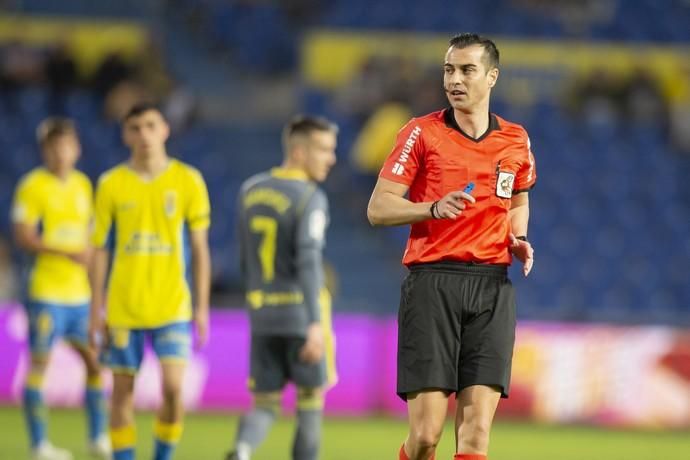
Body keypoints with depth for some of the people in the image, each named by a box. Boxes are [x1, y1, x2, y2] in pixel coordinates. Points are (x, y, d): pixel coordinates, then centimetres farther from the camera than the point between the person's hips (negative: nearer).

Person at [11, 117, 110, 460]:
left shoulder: (82, 184, 11)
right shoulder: (33, 186, -8)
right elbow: (23, 237, -15)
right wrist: (68, 252, -23)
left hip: (80, 292, 6)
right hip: (46, 292, -6)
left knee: (95, 360, 7)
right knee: (39, 364, -3)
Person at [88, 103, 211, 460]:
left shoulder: (188, 181, 1)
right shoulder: (111, 185, 2)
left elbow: (200, 249, 5)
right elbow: (100, 250, 6)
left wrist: (202, 308, 2)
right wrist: (96, 312, 3)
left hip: (172, 306, -1)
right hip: (123, 308, 1)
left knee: (173, 387, -13)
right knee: (123, 391, 3)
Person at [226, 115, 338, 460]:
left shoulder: (251, 191, 10)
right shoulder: (310, 199, -11)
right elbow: (308, 261, -22)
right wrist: (315, 324, -26)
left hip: (262, 316, 5)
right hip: (301, 313, -5)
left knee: (265, 405, 6)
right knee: (311, 399, 11)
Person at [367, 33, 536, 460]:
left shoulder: (516, 140, 12)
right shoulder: (421, 132, 1)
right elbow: (378, 208, -1)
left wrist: (518, 240, 7)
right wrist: (435, 208, -18)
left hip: (492, 286, 3)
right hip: (432, 284, -3)